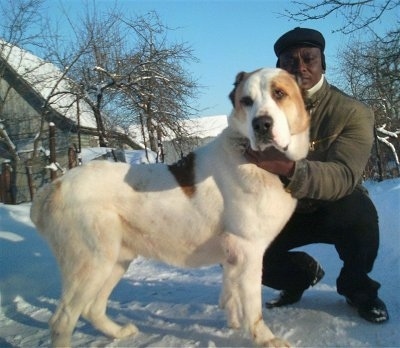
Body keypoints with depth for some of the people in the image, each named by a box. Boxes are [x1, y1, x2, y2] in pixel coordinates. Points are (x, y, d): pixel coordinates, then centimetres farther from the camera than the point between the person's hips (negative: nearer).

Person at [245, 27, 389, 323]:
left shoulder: (354, 112, -18)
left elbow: (344, 176, -33)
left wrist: (289, 168, -53)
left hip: (335, 210, -3)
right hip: (285, 211, 3)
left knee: (357, 212, -37)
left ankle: (357, 287, -3)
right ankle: (304, 272, 13)